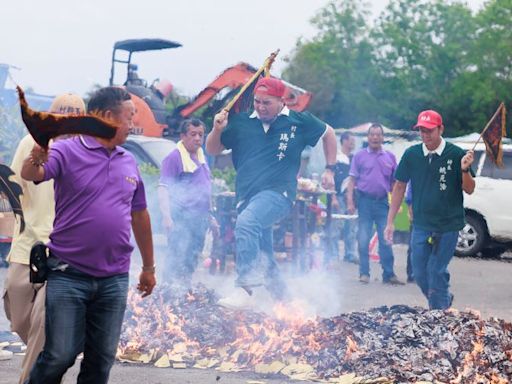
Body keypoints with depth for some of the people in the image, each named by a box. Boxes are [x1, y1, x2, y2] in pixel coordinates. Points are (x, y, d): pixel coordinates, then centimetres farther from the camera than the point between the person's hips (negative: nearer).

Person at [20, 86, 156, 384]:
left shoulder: (129, 162, 12)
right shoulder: (68, 151, -5)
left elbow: (139, 215, 20)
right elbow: (30, 174, -23)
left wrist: (149, 266, 24)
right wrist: (36, 159, -47)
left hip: (114, 280, 5)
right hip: (68, 275, -5)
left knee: (102, 359, 7)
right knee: (60, 356, -6)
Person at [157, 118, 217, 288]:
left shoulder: (201, 157, 18)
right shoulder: (174, 157, -7)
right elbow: (163, 188, -13)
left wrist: (209, 215, 25)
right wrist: (166, 216, -23)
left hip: (199, 219, 8)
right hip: (181, 218, -8)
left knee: (191, 261, 10)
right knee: (178, 260, -13)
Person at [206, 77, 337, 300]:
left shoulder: (299, 122, 3)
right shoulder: (240, 123, 6)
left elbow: (328, 134, 20)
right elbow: (212, 150, 12)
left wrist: (330, 170, 16)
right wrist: (217, 130, -8)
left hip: (278, 193, -5)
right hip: (247, 197, 5)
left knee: (246, 222, -34)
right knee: (263, 258, 11)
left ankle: (245, 285, -38)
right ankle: (282, 299, 28)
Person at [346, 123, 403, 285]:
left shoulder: (389, 157, 10)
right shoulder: (360, 156, 3)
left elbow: (394, 182, 13)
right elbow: (352, 180, 1)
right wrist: (350, 201, -8)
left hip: (382, 201, 2)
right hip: (365, 200, -2)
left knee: (386, 239, 1)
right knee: (363, 239, 0)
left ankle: (388, 274, 6)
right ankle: (364, 273, 9)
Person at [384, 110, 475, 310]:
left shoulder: (456, 155, -8)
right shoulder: (412, 155, 0)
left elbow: (469, 190, -3)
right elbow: (399, 187, 8)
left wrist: (465, 170, -24)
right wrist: (390, 221, 7)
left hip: (448, 226, -4)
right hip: (421, 225, 4)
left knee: (436, 272, -6)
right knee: (420, 274, 9)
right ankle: (445, 299, 35)